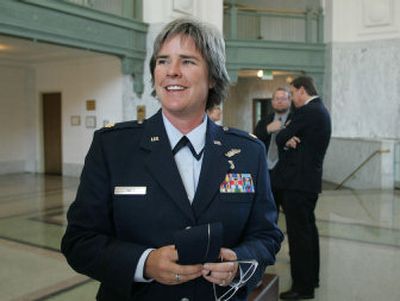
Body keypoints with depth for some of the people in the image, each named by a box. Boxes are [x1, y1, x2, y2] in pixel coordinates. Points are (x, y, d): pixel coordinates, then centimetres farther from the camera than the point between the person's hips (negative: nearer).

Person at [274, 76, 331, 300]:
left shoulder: (307, 112, -16)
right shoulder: (320, 110, 15)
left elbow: (280, 139, -14)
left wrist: (287, 137, 6)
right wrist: (289, 140, -8)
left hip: (298, 181, -10)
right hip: (310, 179, 11)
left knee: (299, 233, -4)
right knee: (309, 229, 18)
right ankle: (312, 277, 31)